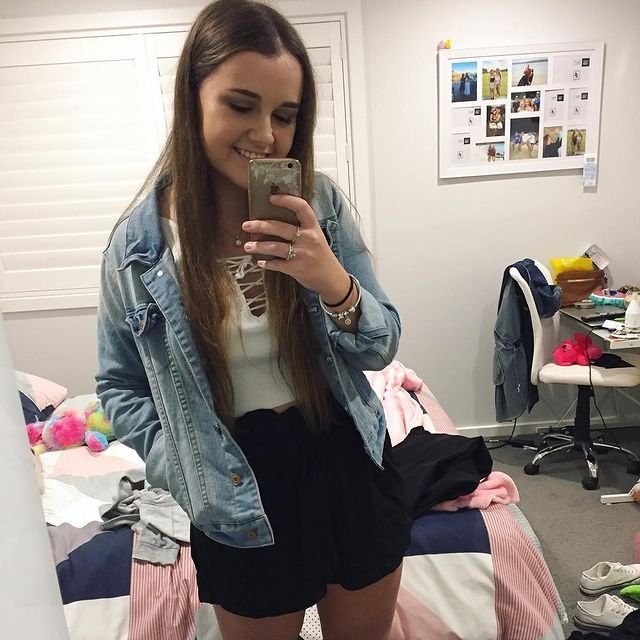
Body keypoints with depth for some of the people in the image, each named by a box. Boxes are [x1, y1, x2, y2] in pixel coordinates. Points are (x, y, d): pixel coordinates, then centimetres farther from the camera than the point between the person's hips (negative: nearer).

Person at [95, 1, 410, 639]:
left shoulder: (321, 204, -10)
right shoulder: (137, 243, -11)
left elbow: (382, 347, -7)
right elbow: (119, 386, 1)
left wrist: (333, 283, -27)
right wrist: (191, 474, -9)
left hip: (349, 464, 2)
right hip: (242, 499, -1)